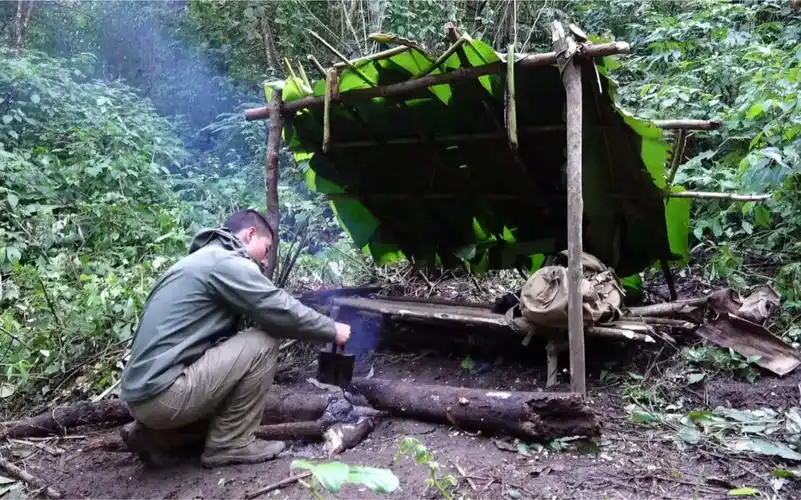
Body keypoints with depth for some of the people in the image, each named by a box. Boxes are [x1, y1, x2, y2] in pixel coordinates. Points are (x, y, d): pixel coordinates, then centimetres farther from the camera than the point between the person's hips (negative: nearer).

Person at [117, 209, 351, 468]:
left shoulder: (202, 260, 21)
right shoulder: (226, 262, -10)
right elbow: (282, 311, -12)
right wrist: (332, 330, 4)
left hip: (142, 392, 10)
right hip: (162, 394, -10)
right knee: (262, 345, -9)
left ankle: (154, 436, 17)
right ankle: (230, 444, 0)